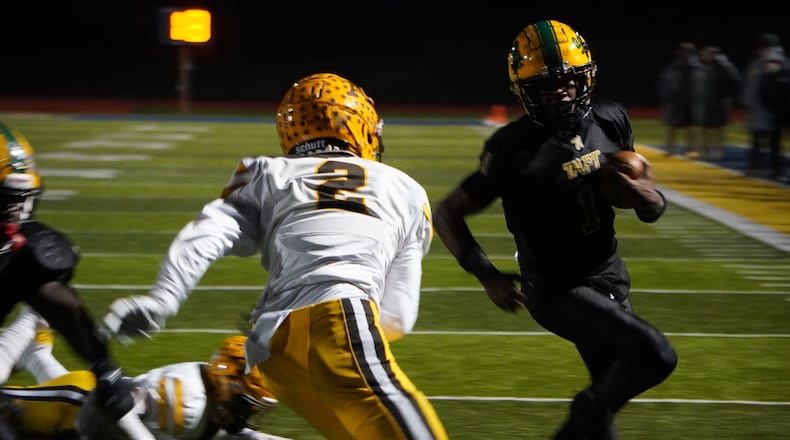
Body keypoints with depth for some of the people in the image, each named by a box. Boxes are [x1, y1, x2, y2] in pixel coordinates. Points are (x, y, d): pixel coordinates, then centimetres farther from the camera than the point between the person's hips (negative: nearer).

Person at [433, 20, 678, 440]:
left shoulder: (610, 120, -4)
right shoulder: (515, 149, -22)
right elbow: (447, 213, -13)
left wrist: (647, 198, -18)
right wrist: (487, 276, -21)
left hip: (608, 274, 7)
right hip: (557, 290, -7)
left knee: (612, 388, 17)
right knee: (655, 355, -21)